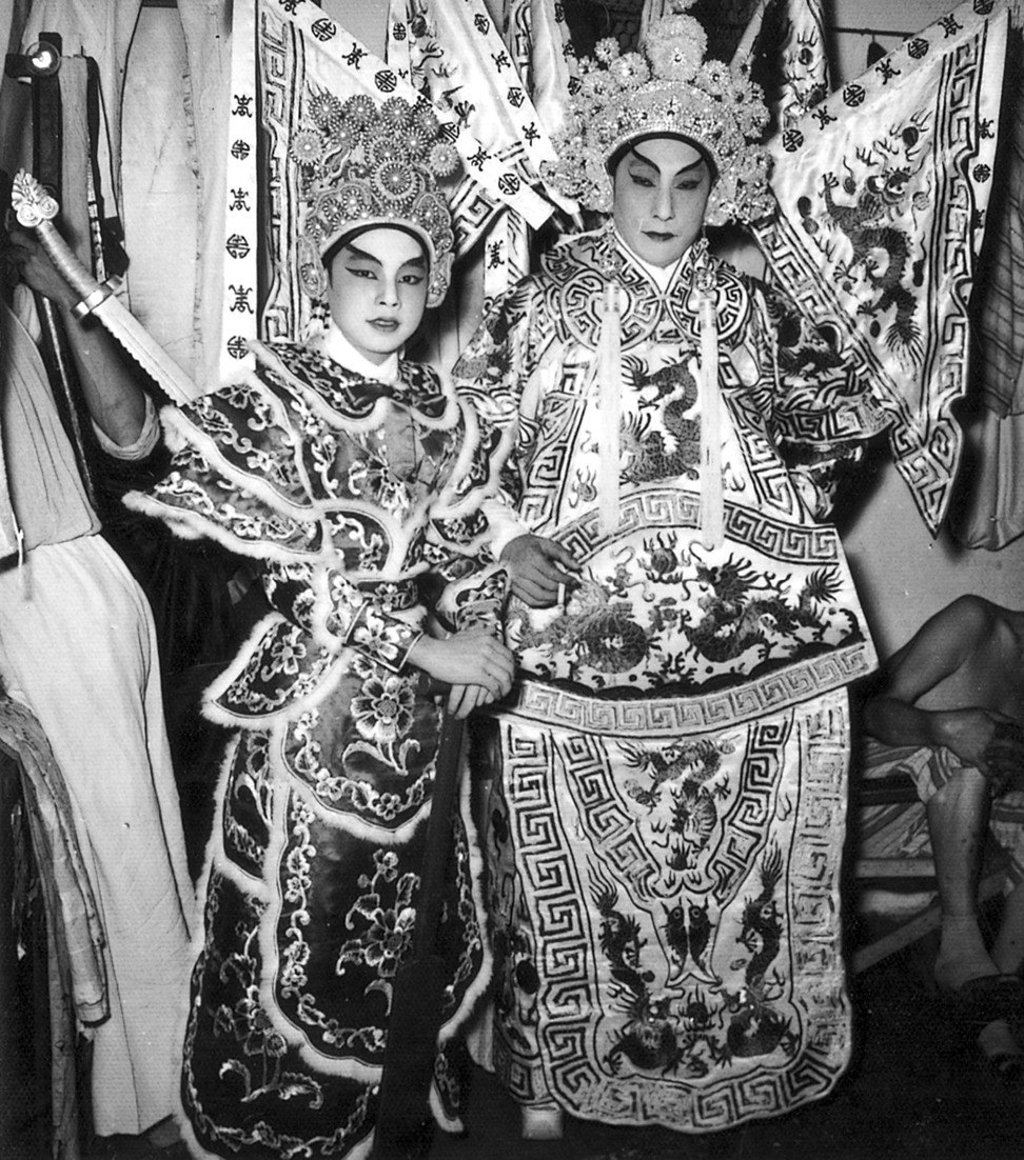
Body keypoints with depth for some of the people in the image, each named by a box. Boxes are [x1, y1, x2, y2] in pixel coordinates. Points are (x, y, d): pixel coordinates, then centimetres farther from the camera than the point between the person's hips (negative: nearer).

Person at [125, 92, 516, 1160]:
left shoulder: (441, 412, 8)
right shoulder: (267, 401, -9)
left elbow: (470, 552, 11)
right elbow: (307, 578, -16)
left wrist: (477, 639, -7)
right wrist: (428, 648, -16)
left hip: (419, 712, 5)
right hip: (312, 709, -5)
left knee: (416, 926, 16)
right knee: (305, 940, 7)